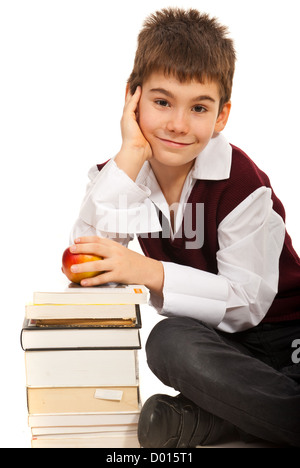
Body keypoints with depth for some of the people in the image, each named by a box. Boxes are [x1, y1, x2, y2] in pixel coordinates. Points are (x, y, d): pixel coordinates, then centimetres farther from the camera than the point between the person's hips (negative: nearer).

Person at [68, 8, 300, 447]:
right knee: (168, 342, -33)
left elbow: (247, 301, -19)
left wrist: (149, 272, -31)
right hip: (207, 337, 3)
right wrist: (130, 158, -22)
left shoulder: (241, 183, -16)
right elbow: (85, 267, -18)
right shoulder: (120, 173, -3)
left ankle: (208, 418, -14)